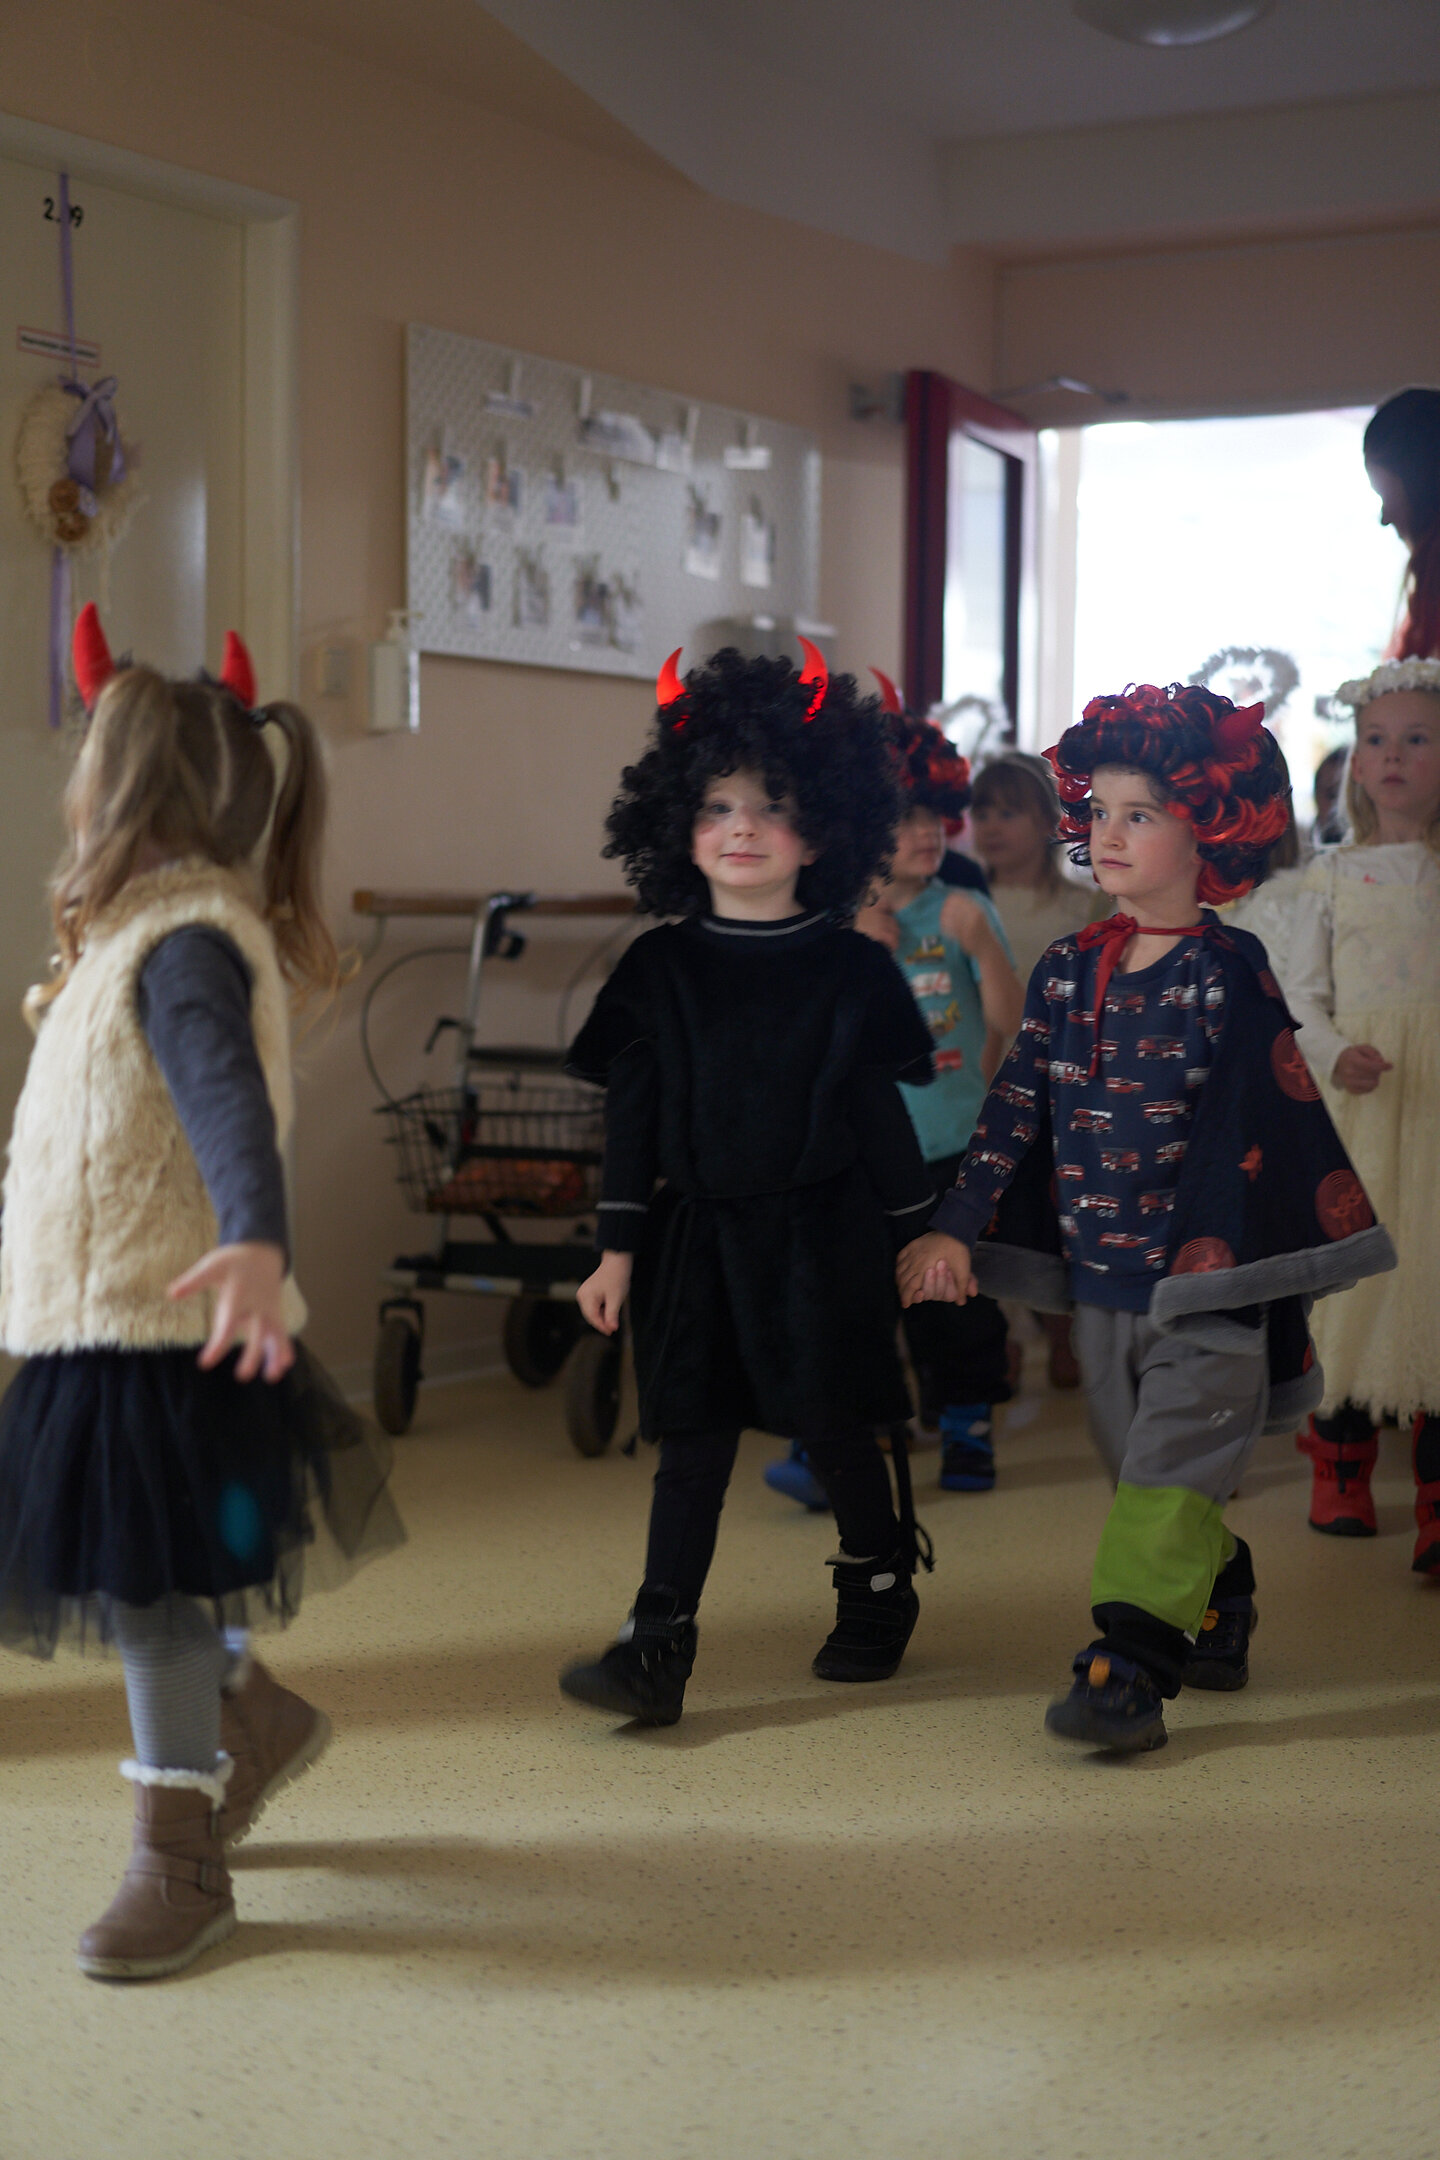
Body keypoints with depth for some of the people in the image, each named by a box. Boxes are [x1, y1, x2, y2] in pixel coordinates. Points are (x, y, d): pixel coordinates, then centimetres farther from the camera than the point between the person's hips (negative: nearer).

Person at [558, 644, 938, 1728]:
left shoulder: (851, 967, -1)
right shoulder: (660, 968, 3)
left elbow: (879, 1109, 4)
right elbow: (632, 1112, 4)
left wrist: (919, 1234, 5)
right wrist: (618, 1249, 2)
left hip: (824, 1231, -1)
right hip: (699, 1231, 1)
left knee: (835, 1425, 5)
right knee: (692, 1436, 1)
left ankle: (880, 1588, 29)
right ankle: (658, 1646, 0)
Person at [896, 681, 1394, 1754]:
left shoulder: (1228, 972, -7)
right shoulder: (1069, 970, 8)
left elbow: (1259, 1122, -9)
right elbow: (1018, 1106, 10)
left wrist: (1215, 1251, -15)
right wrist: (958, 1227, 6)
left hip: (1205, 1280, -6)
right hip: (1098, 1274, 6)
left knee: (1168, 1473, -11)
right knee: (1143, 1472, 15)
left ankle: (1131, 1669, -11)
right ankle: (1221, 1599, 36)